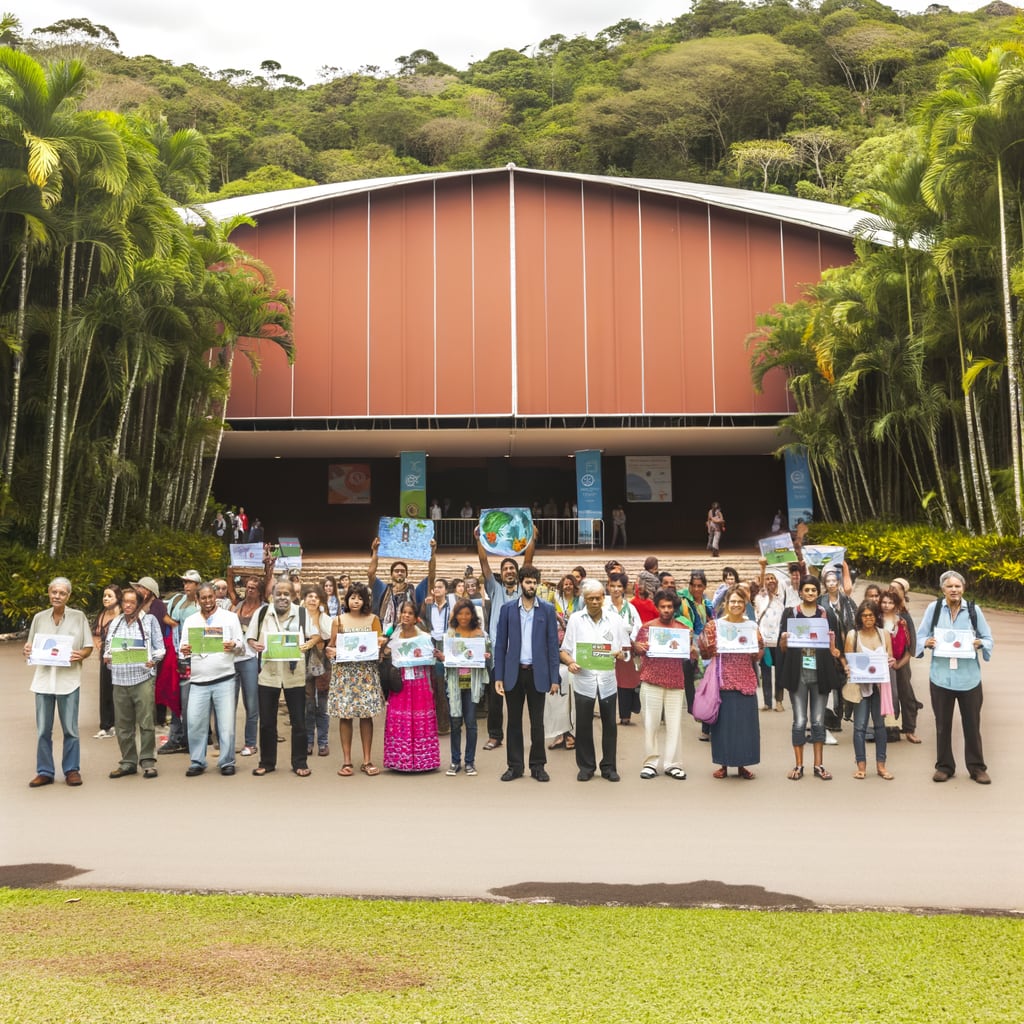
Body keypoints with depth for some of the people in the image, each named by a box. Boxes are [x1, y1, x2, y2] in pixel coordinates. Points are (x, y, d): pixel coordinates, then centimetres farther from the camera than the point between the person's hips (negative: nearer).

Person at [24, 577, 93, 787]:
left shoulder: (78, 617, 3)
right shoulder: (39, 618, 10)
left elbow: (89, 647, 4)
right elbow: (31, 647, 15)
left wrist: (80, 655, -17)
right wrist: (28, 650, -7)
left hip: (69, 678, -2)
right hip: (43, 678, 3)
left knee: (70, 729, 1)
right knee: (43, 729, 5)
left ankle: (72, 770, 11)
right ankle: (45, 772, 14)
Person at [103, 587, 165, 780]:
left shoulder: (149, 620, 8)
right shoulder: (115, 623, 18)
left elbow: (159, 647, 5)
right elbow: (107, 648, 17)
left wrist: (153, 660, -12)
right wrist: (107, 658, -4)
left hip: (143, 677, -4)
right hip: (119, 679, 4)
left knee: (146, 722, -7)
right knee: (123, 725, 6)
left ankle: (148, 762, -1)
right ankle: (128, 762, 15)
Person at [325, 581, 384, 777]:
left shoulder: (373, 619, 8)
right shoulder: (338, 620, 6)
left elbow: (380, 644, 9)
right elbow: (332, 645, 9)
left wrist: (380, 645, -13)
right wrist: (330, 651, -13)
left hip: (367, 671, 1)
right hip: (344, 671, 0)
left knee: (366, 714, 0)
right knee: (345, 715, -1)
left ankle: (367, 760, 8)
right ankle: (346, 761, 7)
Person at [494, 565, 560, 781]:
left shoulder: (547, 610, 1)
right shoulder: (507, 609, 2)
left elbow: (553, 644, 1)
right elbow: (500, 644, 3)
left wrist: (554, 678, -3)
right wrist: (498, 677, -3)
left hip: (537, 673, -1)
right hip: (513, 673, 1)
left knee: (537, 722, 6)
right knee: (514, 721, 8)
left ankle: (538, 766, 16)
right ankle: (515, 765, 17)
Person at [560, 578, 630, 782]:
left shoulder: (615, 619, 5)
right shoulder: (575, 620, 3)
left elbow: (625, 650, 8)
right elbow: (564, 650, 4)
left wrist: (620, 654, -14)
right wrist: (570, 662, -16)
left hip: (607, 679, 1)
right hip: (583, 679, -1)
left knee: (610, 725, 6)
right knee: (583, 725, 4)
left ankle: (609, 766, 18)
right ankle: (586, 766, 17)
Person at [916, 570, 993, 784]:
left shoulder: (973, 609, -1)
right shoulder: (933, 608, -1)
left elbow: (988, 638, 6)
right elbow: (920, 636, 5)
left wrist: (980, 644, -15)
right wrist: (926, 643, -16)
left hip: (969, 676, 0)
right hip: (941, 676, 0)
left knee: (972, 724, 7)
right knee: (943, 724, 10)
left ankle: (977, 767, 20)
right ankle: (944, 766, 22)